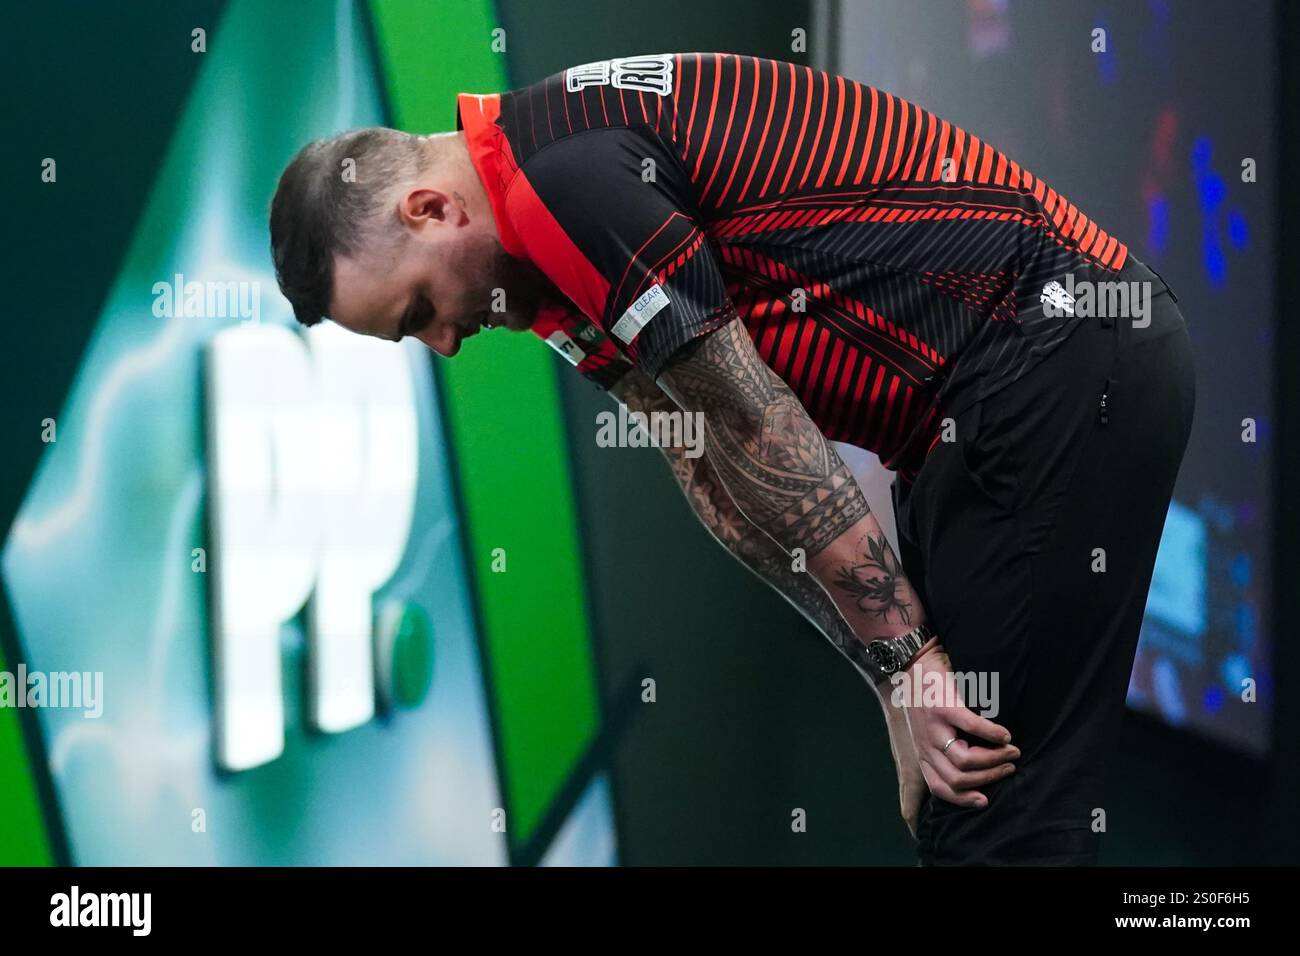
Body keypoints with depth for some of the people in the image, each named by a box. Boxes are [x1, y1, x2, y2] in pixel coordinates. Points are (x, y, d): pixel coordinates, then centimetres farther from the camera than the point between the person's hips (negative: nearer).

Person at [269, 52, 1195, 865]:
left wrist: (905, 658, -9)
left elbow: (757, 432, -15)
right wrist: (896, 673, 7)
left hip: (1060, 361, -10)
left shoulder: (559, 176, -16)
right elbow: (715, 473, 14)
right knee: (954, 801, 13)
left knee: (999, 812, -10)